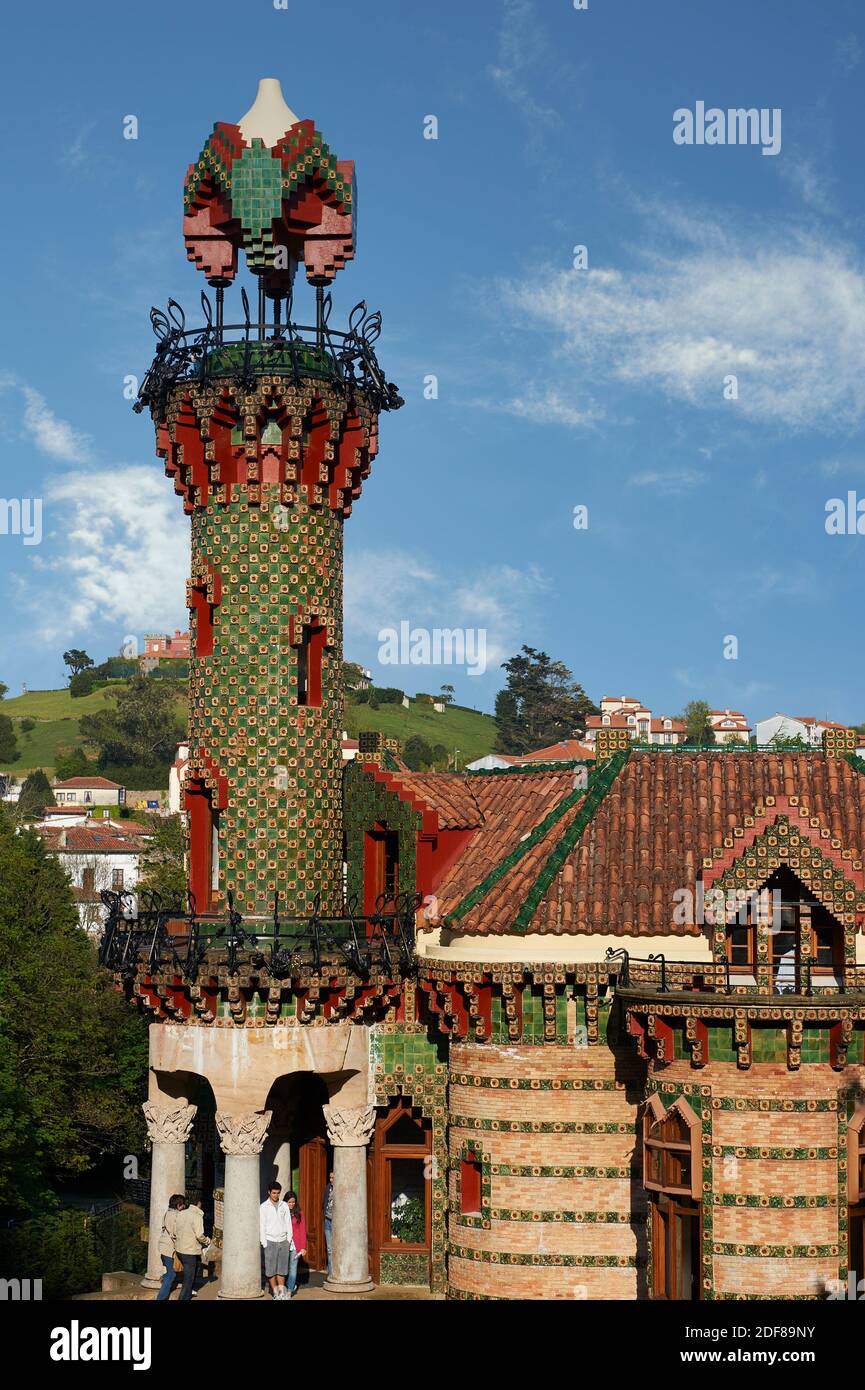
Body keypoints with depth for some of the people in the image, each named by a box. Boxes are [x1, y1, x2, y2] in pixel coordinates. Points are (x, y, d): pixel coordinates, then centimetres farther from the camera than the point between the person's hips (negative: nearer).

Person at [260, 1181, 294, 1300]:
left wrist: (289, 1240, 4)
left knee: (282, 1268, 1)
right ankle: (276, 1293, 3)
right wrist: (264, 1244, -7)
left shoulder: (284, 1206, 9)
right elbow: (262, 1226, -3)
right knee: (271, 1269, -3)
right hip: (270, 1241, -2)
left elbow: (288, 1223, 11)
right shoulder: (263, 1207, -1)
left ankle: (282, 1292, 3)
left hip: (283, 1241, 3)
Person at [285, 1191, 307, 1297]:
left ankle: (289, 1292, 1)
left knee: (293, 1267, -2)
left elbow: (302, 1231, 3)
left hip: (295, 1244, -1)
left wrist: (303, 1247, -3)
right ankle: (293, 1285, 26)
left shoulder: (299, 1214, 2)